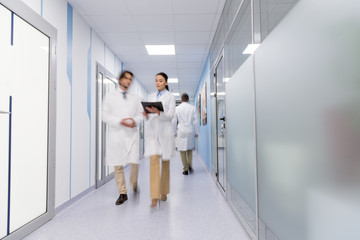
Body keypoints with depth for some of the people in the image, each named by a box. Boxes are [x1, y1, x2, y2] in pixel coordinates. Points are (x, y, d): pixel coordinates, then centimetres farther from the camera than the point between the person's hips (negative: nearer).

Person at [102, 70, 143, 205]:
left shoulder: (135, 99, 18)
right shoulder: (110, 98, 10)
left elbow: (140, 114, 12)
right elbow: (105, 116, 1)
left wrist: (135, 121, -11)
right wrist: (120, 121, -14)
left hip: (132, 134, 1)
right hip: (116, 134, -1)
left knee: (134, 162, -6)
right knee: (117, 165, 2)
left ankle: (134, 182, 26)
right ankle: (122, 193, 17)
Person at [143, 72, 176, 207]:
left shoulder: (170, 97, 4)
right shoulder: (151, 96, 16)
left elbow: (170, 115, -9)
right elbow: (149, 116, 14)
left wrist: (158, 112, -26)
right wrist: (146, 114, -9)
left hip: (165, 131, -2)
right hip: (152, 131, 2)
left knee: (165, 161, 7)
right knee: (154, 160, -11)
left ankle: (164, 192, 24)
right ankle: (154, 196, -7)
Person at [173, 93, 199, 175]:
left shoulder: (177, 108, 0)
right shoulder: (192, 108, 1)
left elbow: (174, 121, 2)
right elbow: (196, 121, 0)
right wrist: (196, 132, 8)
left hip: (181, 131, -1)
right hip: (190, 131, 1)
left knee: (182, 150, 6)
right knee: (190, 149, 17)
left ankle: (185, 169, 9)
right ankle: (190, 165, 4)